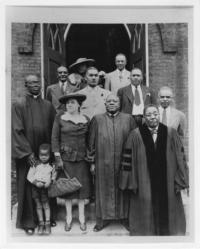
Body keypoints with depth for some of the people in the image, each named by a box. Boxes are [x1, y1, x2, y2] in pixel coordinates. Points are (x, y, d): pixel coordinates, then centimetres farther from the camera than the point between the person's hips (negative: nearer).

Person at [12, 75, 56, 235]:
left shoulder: (48, 105, 7)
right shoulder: (18, 105, -3)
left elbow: (54, 130, 9)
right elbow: (17, 131, -9)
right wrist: (28, 153, -14)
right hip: (26, 154, -3)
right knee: (29, 187, 5)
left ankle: (49, 216, 28)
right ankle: (29, 221, 20)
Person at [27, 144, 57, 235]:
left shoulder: (52, 166, 1)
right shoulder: (35, 165, 0)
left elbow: (54, 176, 6)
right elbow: (29, 176, -2)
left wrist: (50, 181, -13)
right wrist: (36, 182, -16)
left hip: (46, 187, -1)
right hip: (36, 187, 1)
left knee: (46, 205, 0)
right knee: (38, 205, 9)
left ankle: (47, 224, 12)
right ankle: (41, 223, 21)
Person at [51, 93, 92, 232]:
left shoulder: (86, 120, 4)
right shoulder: (60, 118, -1)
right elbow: (54, 138, -2)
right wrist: (57, 157, -7)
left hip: (82, 157, 1)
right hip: (65, 157, -1)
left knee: (82, 186, 5)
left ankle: (82, 218, 18)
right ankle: (69, 217, 19)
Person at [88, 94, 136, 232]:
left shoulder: (128, 119, 2)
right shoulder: (97, 119, 2)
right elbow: (91, 142, 4)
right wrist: (92, 162, 2)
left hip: (124, 163, 0)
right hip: (103, 163, 0)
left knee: (123, 190, 11)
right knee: (104, 190, 9)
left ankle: (125, 217, 29)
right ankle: (103, 218, 26)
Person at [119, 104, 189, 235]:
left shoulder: (171, 134, -2)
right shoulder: (135, 135, -6)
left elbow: (180, 158, 0)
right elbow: (128, 160, -4)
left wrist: (180, 181, -2)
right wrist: (131, 183, -5)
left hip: (167, 184, 2)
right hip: (143, 184, -1)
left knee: (167, 214, 15)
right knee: (146, 215, 11)